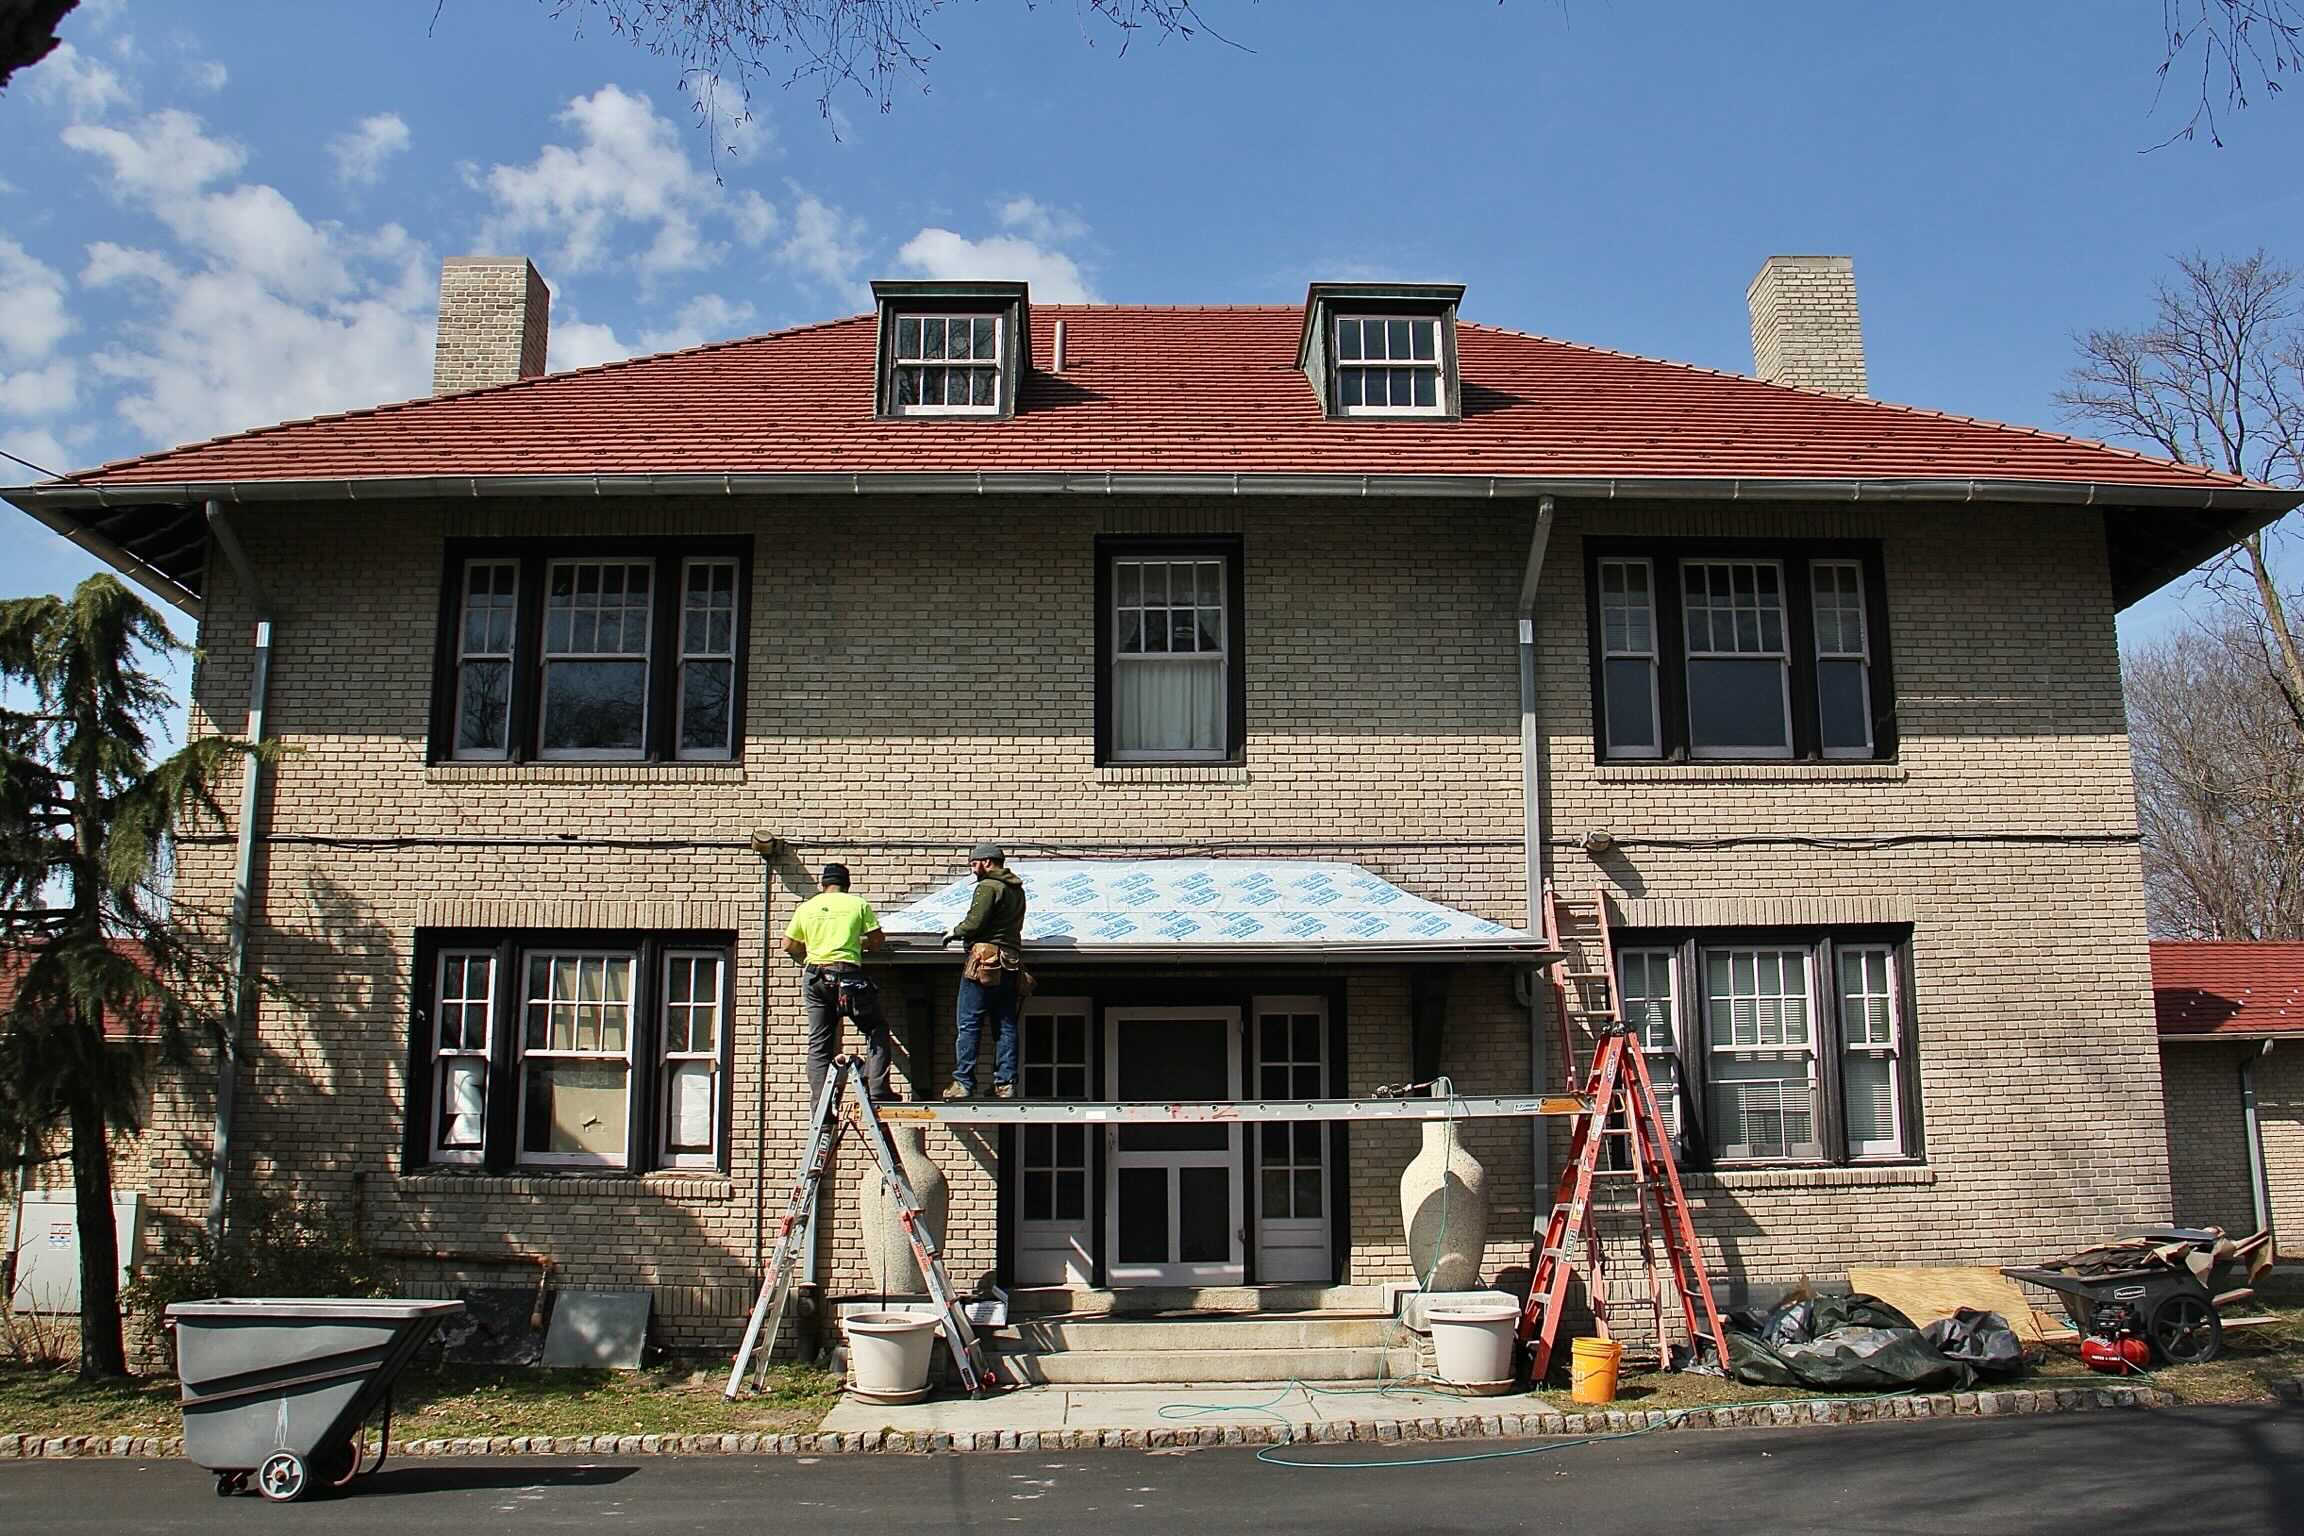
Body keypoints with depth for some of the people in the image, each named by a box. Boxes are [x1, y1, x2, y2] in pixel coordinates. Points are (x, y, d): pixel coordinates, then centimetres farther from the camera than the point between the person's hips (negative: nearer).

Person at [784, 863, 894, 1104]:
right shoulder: (858, 904, 3)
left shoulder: (806, 907, 10)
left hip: (815, 976, 3)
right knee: (876, 1028, 10)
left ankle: (819, 1104, 3)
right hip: (848, 974, -3)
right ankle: (877, 1089, -2)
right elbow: (877, 940, 2)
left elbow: (789, 945, 14)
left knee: (818, 1041, 7)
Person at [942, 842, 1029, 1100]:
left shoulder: (987, 886, -7)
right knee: (1006, 1027, 7)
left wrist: (955, 932, 4)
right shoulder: (1017, 890, 19)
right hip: (1011, 962, 8)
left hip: (984, 960, -8)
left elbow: (974, 922, -15)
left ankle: (963, 1083, -6)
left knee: (969, 1025, -4)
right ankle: (1006, 1083, 4)